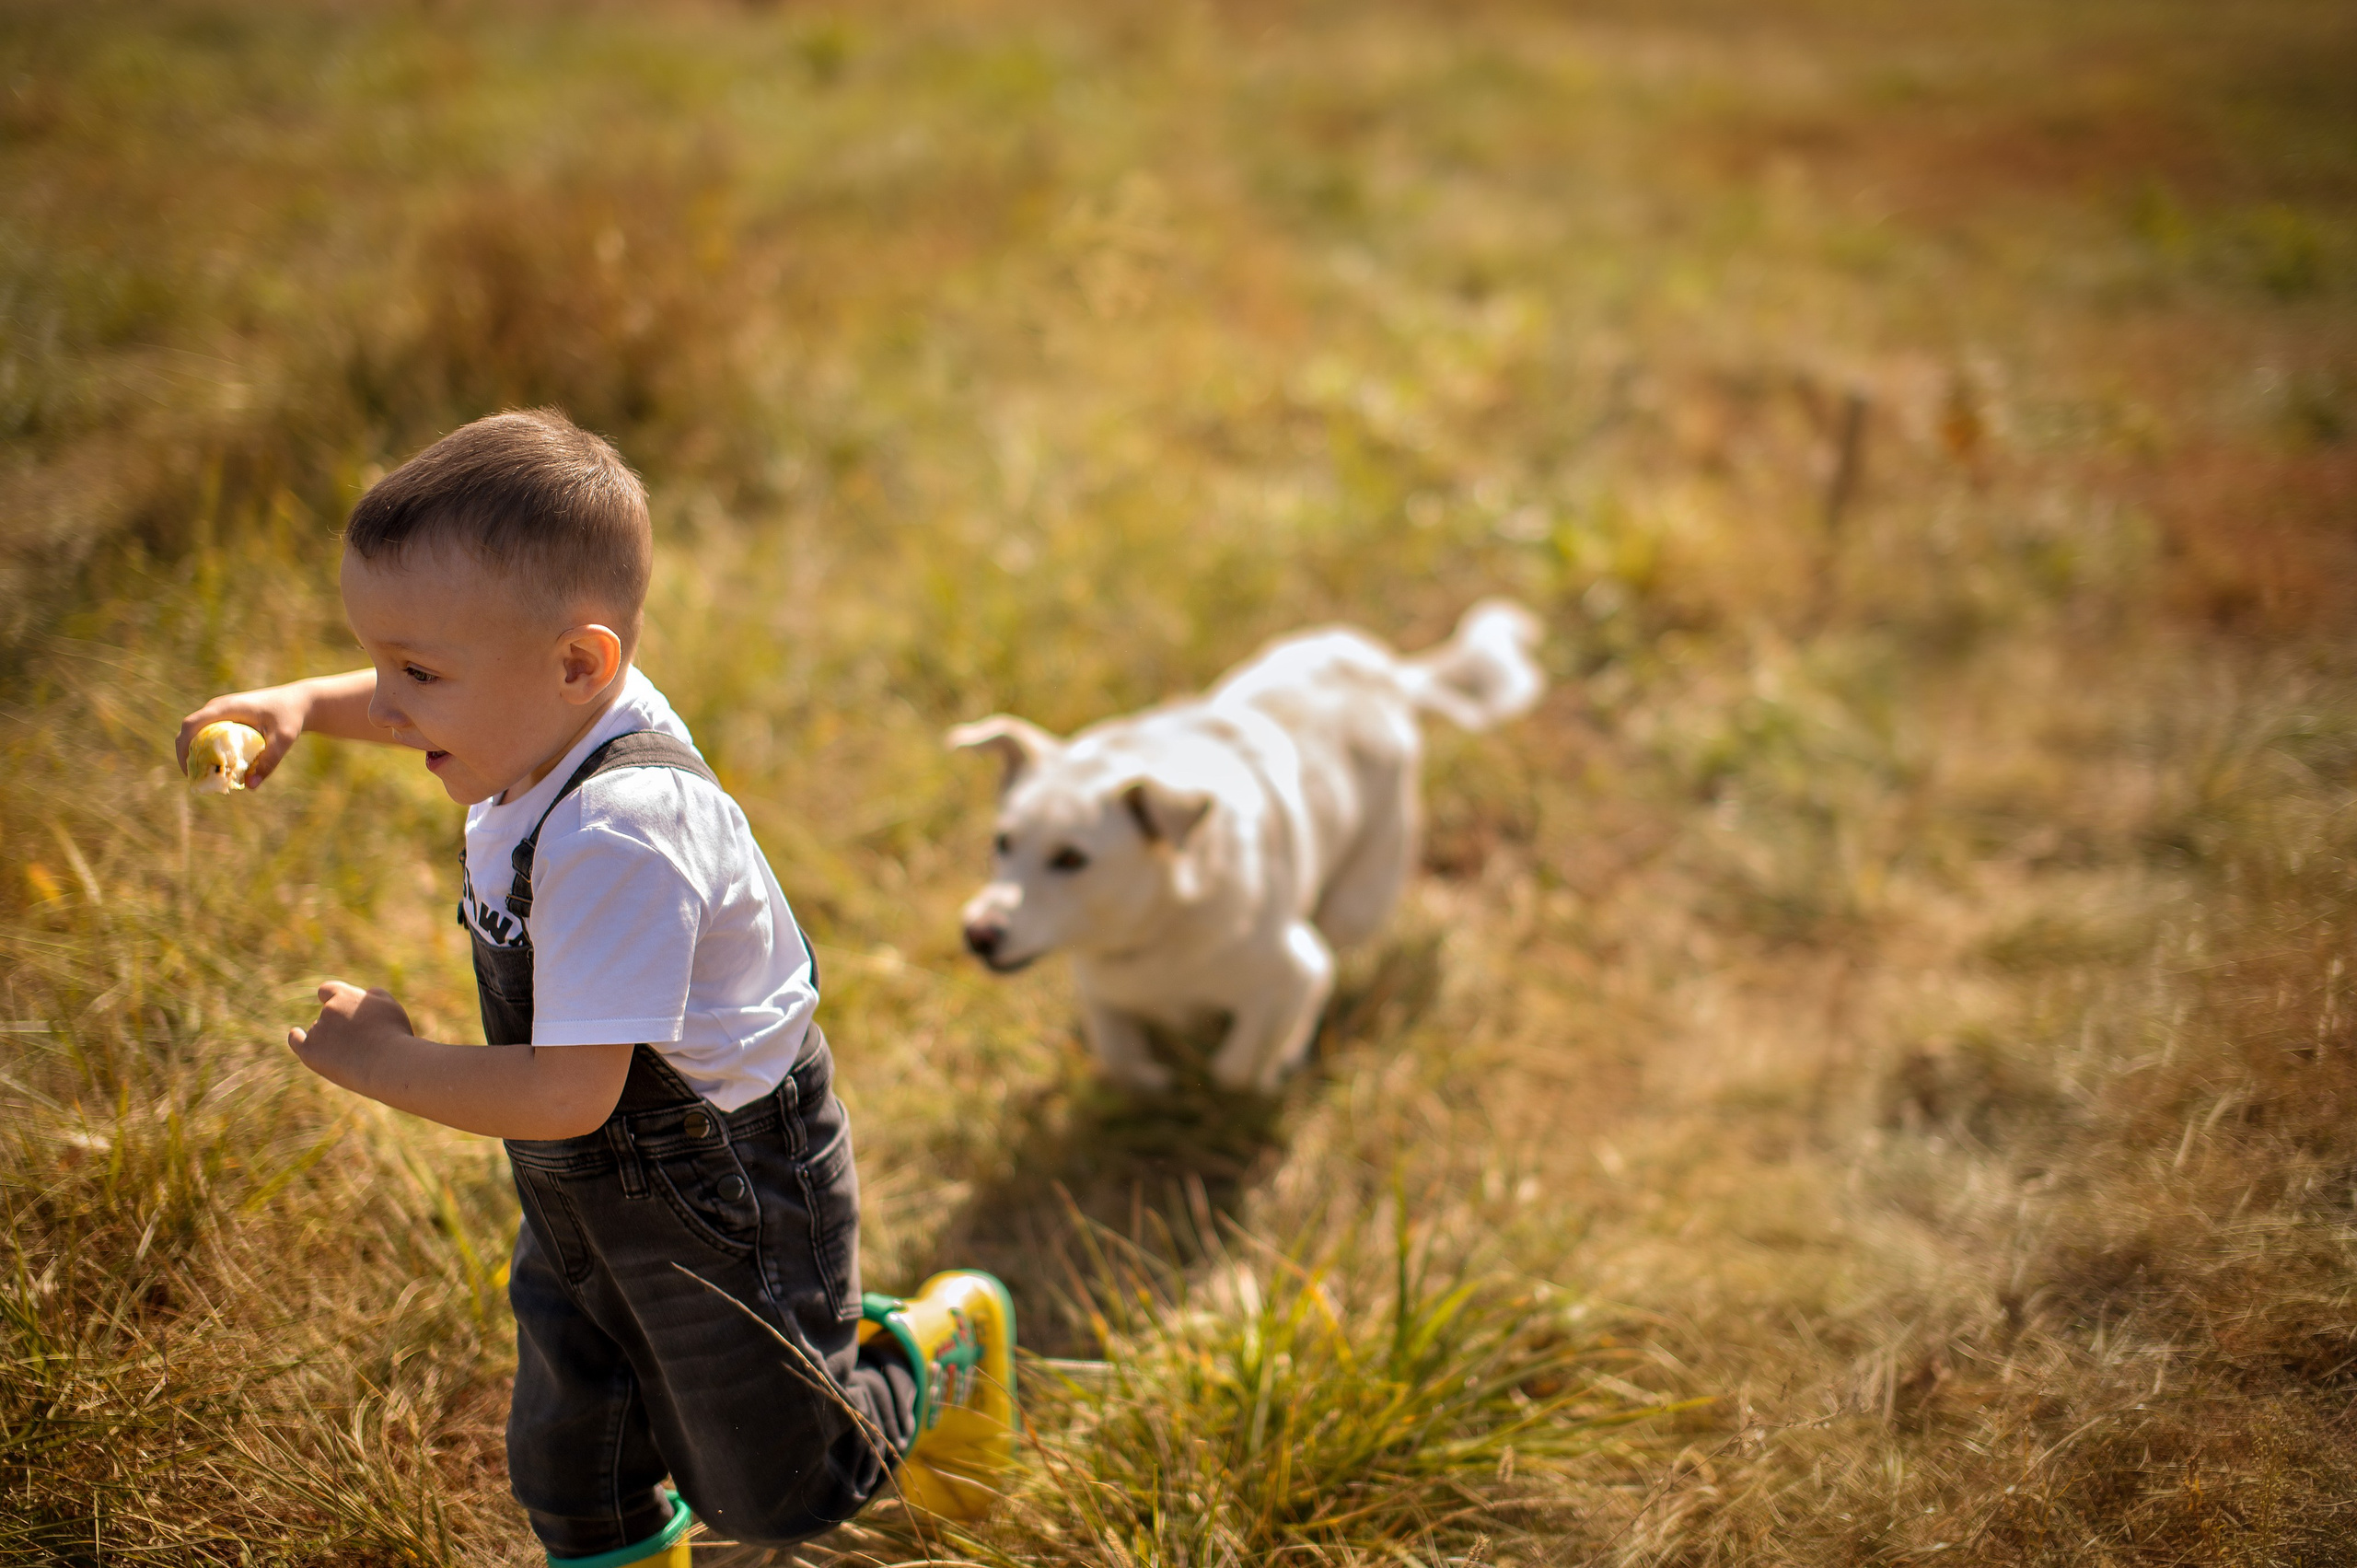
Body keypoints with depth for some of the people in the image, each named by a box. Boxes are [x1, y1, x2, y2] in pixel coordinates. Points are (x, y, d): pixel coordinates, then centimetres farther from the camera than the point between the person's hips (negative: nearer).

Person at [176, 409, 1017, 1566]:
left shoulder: (620, 833, -38)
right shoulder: (552, 714, -11)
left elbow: (570, 1093, -38)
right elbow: (414, 708, 16)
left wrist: (379, 1059, -25)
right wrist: (301, 705, -3)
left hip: (722, 1206, -8)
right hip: (590, 1189, 9)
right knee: (570, 1468, 22)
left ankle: (936, 1354, 36)